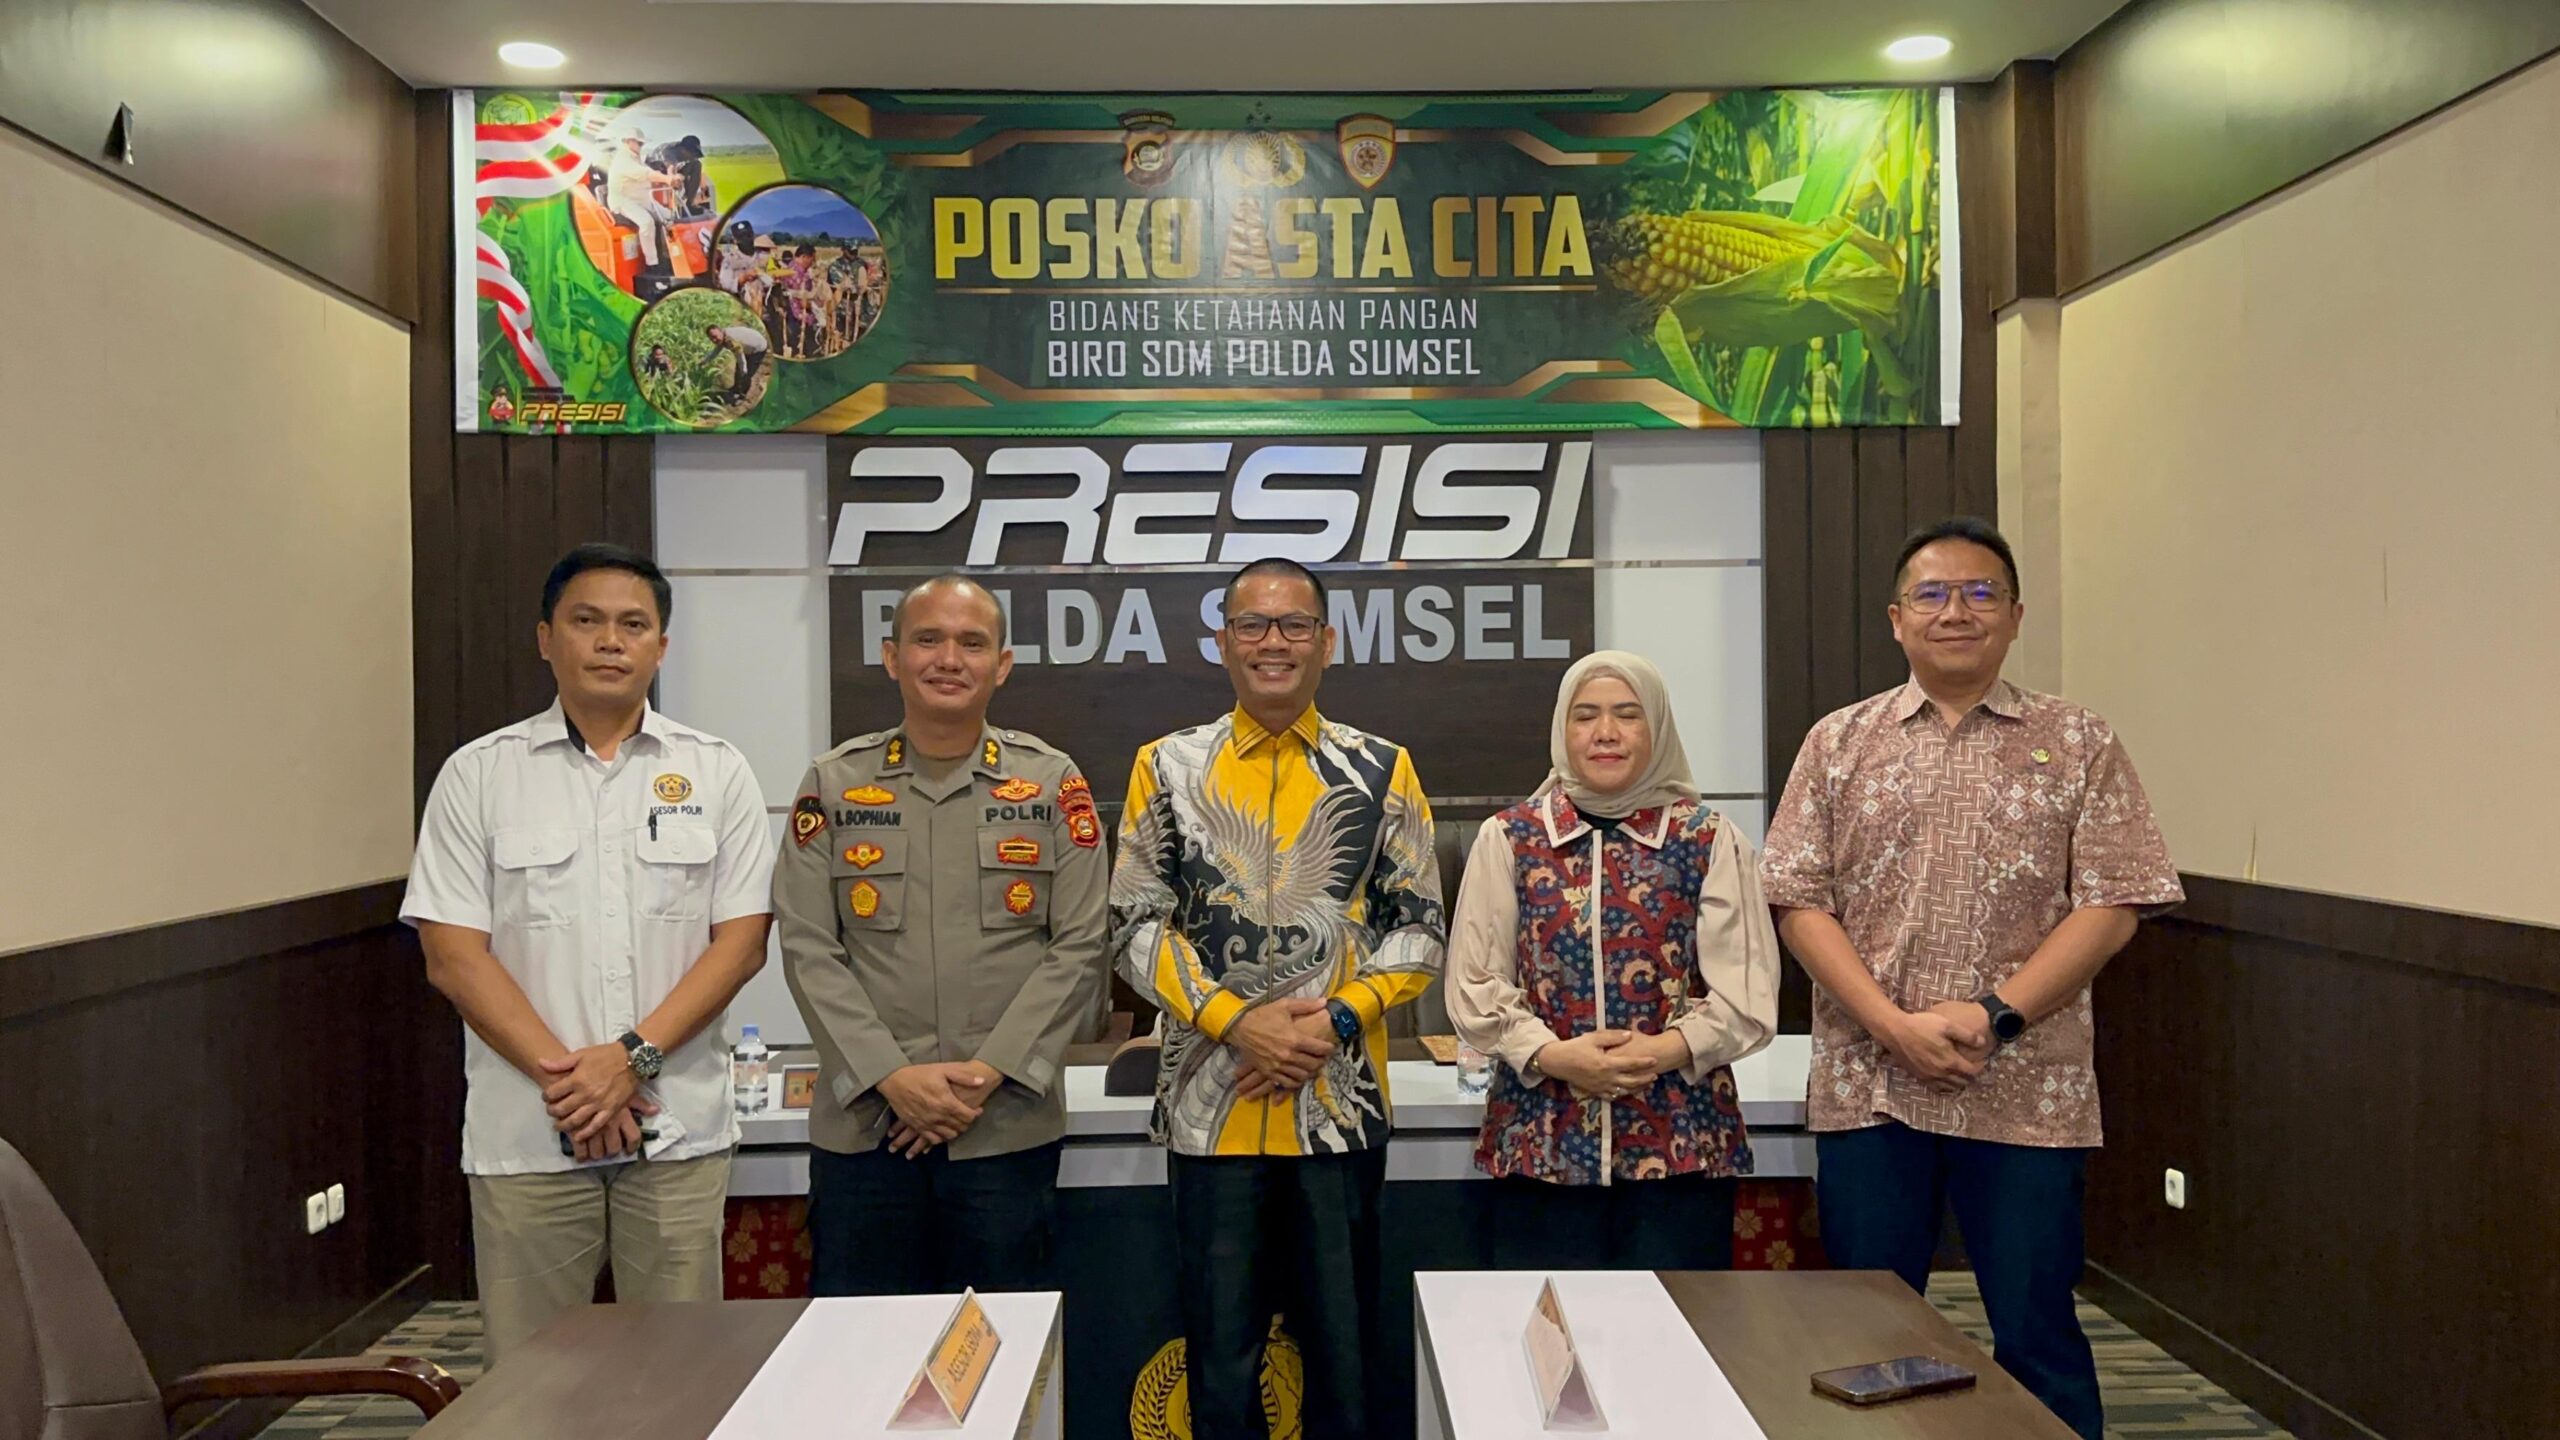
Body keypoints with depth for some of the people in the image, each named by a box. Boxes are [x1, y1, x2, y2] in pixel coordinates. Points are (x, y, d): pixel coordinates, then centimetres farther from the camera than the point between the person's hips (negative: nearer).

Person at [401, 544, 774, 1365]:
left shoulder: (716, 773, 4)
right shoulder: (479, 774, 3)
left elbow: (741, 942, 0)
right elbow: (453, 956, -1)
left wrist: (634, 1056, -12)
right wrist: (561, 1075, -11)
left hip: (678, 1128, 0)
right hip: (526, 1133, 0)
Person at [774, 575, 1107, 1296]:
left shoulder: (1053, 783, 3)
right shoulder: (833, 784, 5)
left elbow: (1080, 946, -1)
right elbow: (808, 950, 0)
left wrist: (987, 1073, -11)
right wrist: (892, 1077, -11)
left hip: (1009, 1128, 0)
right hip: (860, 1126, 1)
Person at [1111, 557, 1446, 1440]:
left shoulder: (1381, 770, 3)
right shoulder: (1168, 767, 3)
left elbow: (1419, 928, 4)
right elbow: (1136, 927, 0)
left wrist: (1337, 1019, -12)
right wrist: (1238, 1023, -13)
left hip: (1341, 1102, 0)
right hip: (1212, 1103, 0)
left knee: (1344, 1353, 11)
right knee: (1220, 1358, 10)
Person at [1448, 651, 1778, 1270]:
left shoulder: (1710, 841, 6)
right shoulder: (1508, 839, 7)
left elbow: (1749, 997, 1)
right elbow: (1474, 988, 2)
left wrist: (1666, 1050, -14)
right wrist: (1553, 1056, -11)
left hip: (1684, 1144, 0)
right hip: (1540, 1144, 0)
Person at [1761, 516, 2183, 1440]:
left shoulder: (2078, 745, 4)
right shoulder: (1839, 743, 6)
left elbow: (2112, 903, -2)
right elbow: (1798, 901, 0)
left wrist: (1996, 1014, -13)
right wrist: (1895, 1025, -11)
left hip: (2027, 1094, -1)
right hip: (1867, 1087, 1)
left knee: (2037, 1336, 8)